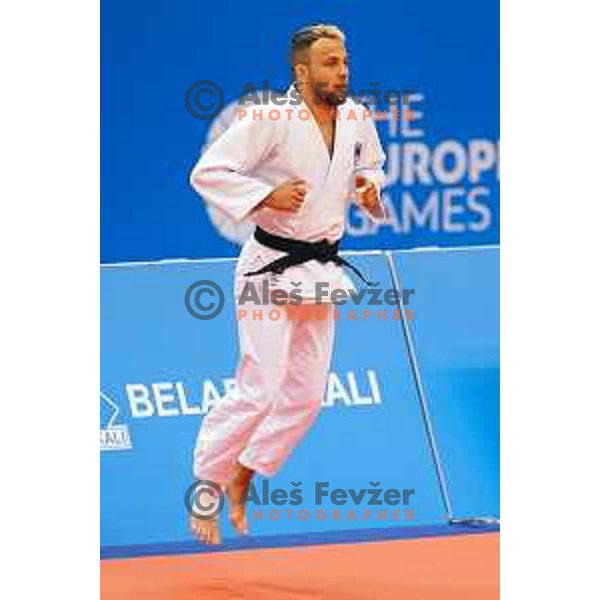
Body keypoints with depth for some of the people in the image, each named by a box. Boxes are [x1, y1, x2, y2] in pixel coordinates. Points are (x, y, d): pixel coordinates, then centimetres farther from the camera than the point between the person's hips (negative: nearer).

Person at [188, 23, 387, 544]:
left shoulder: (357, 119, 1)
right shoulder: (270, 120, -19)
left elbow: (372, 164, 22)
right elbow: (207, 172, -17)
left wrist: (370, 187, 0)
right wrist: (266, 196, -25)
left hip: (322, 271, 7)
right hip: (271, 268, -7)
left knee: (307, 393, 9)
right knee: (260, 389, -12)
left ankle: (242, 478, 25)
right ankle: (207, 483, 3)